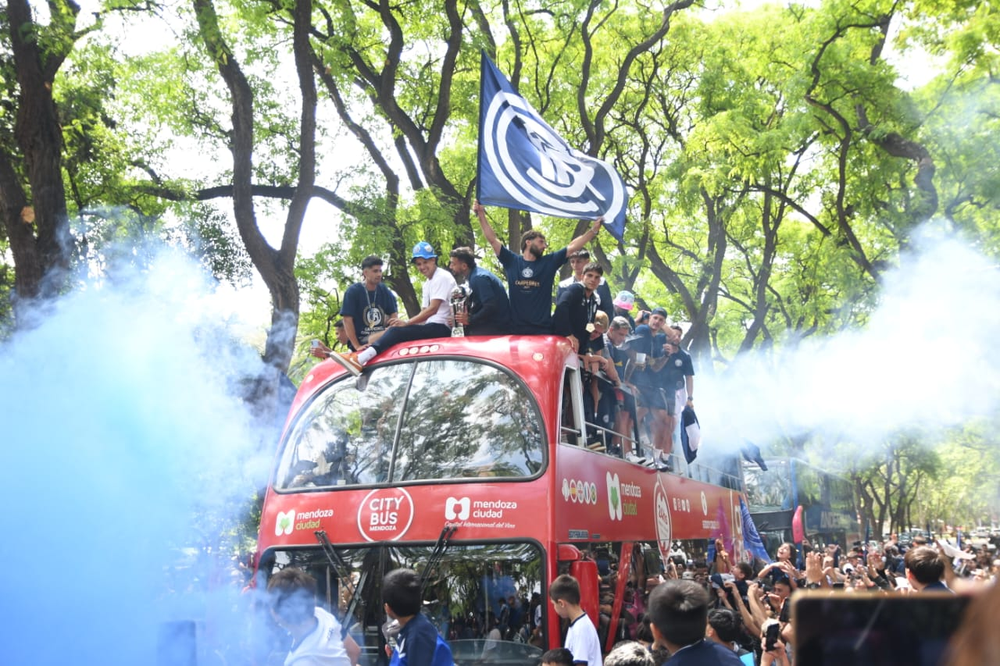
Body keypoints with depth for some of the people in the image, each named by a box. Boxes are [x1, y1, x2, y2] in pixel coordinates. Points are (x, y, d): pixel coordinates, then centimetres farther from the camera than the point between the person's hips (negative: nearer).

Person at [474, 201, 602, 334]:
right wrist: (481, 215, 3)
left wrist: (593, 230, 4)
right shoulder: (511, 261, 7)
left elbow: (572, 247, 8)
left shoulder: (549, 262, 10)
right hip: (515, 329, -1)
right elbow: (492, 239, 7)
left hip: (542, 330, 1)